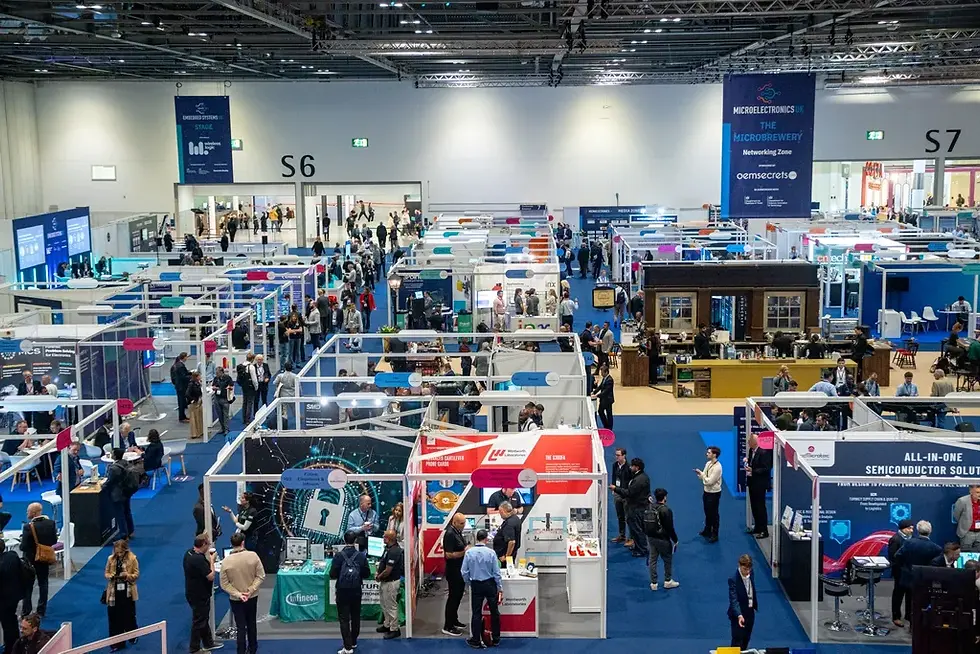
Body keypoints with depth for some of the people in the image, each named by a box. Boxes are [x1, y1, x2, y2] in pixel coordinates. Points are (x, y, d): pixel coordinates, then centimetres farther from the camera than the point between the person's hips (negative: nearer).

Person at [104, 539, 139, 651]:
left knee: (129, 616, 12)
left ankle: (133, 637, 35)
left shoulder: (132, 559, -8)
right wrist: (110, 576, -16)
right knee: (114, 617, 2)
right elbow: (106, 573, 7)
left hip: (127, 592, -2)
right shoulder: (111, 559, -1)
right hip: (114, 592, 2)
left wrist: (127, 575, -23)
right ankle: (116, 643, 10)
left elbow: (136, 575, -5)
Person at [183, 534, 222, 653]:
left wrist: (208, 558, 4)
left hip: (192, 593, 10)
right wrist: (212, 560, -18)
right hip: (199, 596, -10)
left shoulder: (189, 553, 1)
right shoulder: (199, 559, -30)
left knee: (204, 618, 23)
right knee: (199, 621, 4)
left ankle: (208, 643, 37)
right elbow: (211, 576, -25)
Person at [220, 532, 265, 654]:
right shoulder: (253, 556, -15)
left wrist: (237, 594, -14)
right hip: (252, 597, 2)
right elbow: (261, 576, -13)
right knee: (251, 623, 22)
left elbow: (224, 584, -14)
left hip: (235, 599, -2)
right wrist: (251, 590, -13)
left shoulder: (226, 561, -17)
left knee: (241, 627, 7)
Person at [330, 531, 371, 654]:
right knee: (356, 617, 19)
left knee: (344, 619, 2)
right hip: (356, 591, 3)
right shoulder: (361, 556, -6)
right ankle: (353, 642, 31)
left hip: (342, 591, -3)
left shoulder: (339, 556, -14)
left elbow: (332, 575, -12)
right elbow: (367, 574, -1)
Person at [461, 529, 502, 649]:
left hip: (476, 585, 1)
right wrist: (500, 588, 3)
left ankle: (476, 641, 14)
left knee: (476, 613, 8)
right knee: (494, 611, 14)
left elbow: (464, 572, -4)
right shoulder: (491, 553, -12)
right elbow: (496, 573, -8)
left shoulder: (469, 552, -9)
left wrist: (468, 584, 13)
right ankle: (495, 639, 22)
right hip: (490, 584, -1)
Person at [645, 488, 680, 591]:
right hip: (662, 539, -6)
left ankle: (653, 583, 17)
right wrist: (675, 540, -7)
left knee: (652, 559, 12)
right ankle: (668, 581, 21)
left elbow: (644, 524, 8)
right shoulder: (666, 511, -19)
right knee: (668, 559, 12)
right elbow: (670, 528, -17)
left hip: (650, 538, 6)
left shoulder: (649, 509, 0)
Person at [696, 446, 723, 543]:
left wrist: (702, 473, -18)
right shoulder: (708, 463, 2)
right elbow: (704, 477, 8)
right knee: (707, 513, 22)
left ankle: (714, 535, 17)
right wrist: (699, 473, -12)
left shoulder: (717, 467, -25)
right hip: (706, 491, 8)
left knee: (713, 514, 5)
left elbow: (710, 481, -26)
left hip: (714, 493, -8)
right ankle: (707, 531, 39)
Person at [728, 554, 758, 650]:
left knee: (746, 639, 17)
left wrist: (755, 605, 14)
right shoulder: (733, 579, -25)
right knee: (737, 641, -1)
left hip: (750, 612, 7)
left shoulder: (751, 574, -4)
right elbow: (733, 600, -31)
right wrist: (739, 616, -44)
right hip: (738, 613, -7)